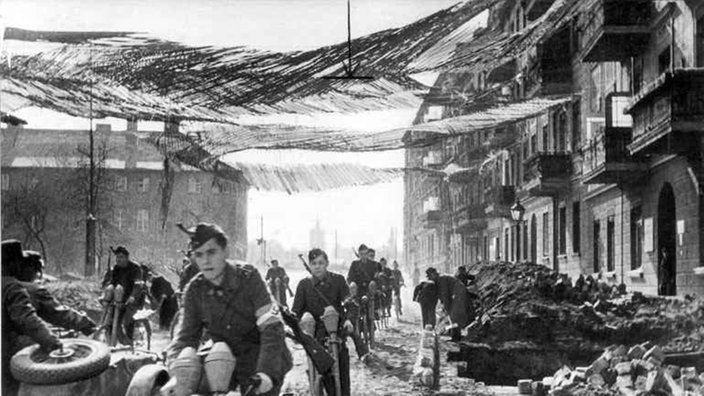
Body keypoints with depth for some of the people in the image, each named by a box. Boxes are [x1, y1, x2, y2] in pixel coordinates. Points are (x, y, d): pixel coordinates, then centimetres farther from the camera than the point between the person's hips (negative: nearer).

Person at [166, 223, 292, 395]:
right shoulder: (194, 290, -6)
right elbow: (185, 337, -5)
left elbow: (271, 328, -22)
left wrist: (266, 373, -35)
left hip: (262, 362, -4)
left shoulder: (248, 278, -17)